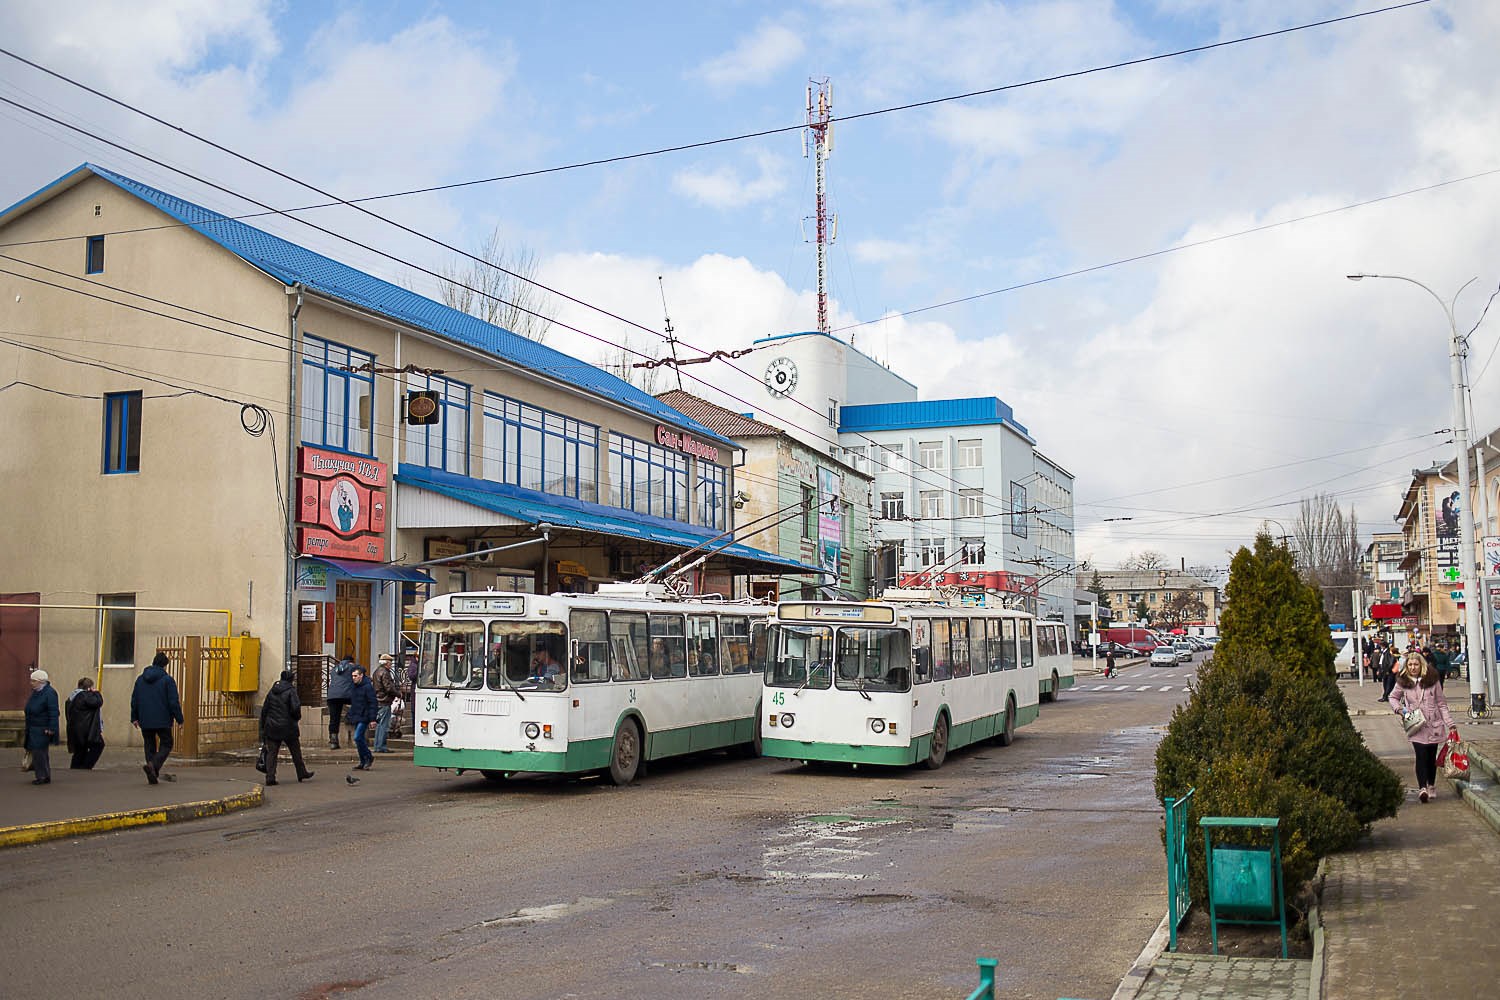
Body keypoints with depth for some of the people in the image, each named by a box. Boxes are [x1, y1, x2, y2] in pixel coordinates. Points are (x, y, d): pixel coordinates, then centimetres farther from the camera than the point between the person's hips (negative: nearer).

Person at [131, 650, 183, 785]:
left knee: (150, 746, 13)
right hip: (163, 721, -5)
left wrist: (134, 718, 23)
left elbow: (134, 700, 15)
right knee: (166, 745, 4)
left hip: (145, 721, 5)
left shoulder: (140, 679, 10)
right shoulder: (167, 679, -8)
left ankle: (153, 774, 9)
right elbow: (174, 702, -10)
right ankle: (153, 765, -20)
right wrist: (179, 719, -2)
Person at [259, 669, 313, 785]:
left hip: (271, 727, 4)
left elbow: (264, 709, 11)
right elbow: (295, 708, -17)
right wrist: (297, 717, 4)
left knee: (271, 752, 4)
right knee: (295, 750, 11)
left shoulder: (272, 691, 9)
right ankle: (302, 773, 21)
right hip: (288, 727, -4)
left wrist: (263, 726, 16)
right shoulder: (291, 691, -8)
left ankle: (270, 777, -6)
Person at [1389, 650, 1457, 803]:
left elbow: (1441, 704, 5)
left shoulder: (1432, 680, 1)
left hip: (1433, 725, 1)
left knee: (1431, 757, 10)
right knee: (1421, 756, -14)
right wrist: (1398, 708, -2)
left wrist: (1450, 724, 1)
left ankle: (1431, 786, 29)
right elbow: (1393, 697, 19)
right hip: (1416, 727, -1)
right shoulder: (1402, 682, 2)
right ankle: (1422, 788, -20)